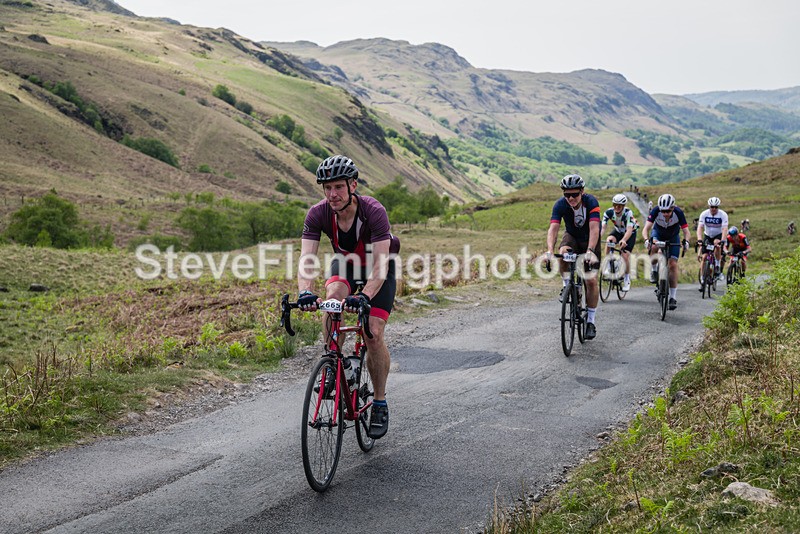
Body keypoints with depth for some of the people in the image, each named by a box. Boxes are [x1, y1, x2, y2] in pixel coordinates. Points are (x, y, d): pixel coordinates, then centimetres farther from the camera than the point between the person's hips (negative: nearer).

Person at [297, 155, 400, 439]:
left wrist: (364, 296, -57)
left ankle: (380, 403, 4)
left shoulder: (374, 212, -35)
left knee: (374, 333, -15)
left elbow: (380, 265, -41)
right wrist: (305, 292, -53)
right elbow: (306, 258, -33)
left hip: (378, 269, -2)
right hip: (345, 264, 3)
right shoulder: (318, 214, -25)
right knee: (333, 296, -32)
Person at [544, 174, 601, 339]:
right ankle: (567, 286, -10)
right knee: (563, 252, -35)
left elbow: (594, 229, -40)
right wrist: (549, 251, -50)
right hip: (572, 236, 2)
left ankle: (591, 322, 3)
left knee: (591, 280, -9)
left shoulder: (591, 202, -30)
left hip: (590, 240, -1)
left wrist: (590, 251, -54)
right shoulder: (560, 204, -24)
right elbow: (553, 228, -34)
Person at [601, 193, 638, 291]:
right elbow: (603, 227, -31)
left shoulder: (628, 213, -33)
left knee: (625, 255, -16)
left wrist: (624, 240, -62)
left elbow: (629, 229, -44)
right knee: (609, 240, -31)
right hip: (618, 231, 3)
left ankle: (627, 279, 6)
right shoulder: (609, 212, -25)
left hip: (630, 233, -3)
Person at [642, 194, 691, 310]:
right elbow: (646, 228, -37)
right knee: (653, 247, -35)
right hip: (658, 233, 0)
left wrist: (686, 241, -51)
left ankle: (673, 297, -3)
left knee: (673, 265, -10)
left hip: (673, 236, 0)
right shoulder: (656, 210, -32)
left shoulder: (678, 212, -31)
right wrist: (646, 240, -57)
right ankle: (654, 270, -6)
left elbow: (686, 231, -30)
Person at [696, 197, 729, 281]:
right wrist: (699, 239, -40)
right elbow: (700, 227, -25)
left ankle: (717, 266, -20)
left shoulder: (723, 214, -21)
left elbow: (725, 229, -30)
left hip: (718, 235, -2)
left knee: (717, 244, -36)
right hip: (707, 235, 2)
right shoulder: (704, 214, -17)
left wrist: (722, 241, -45)